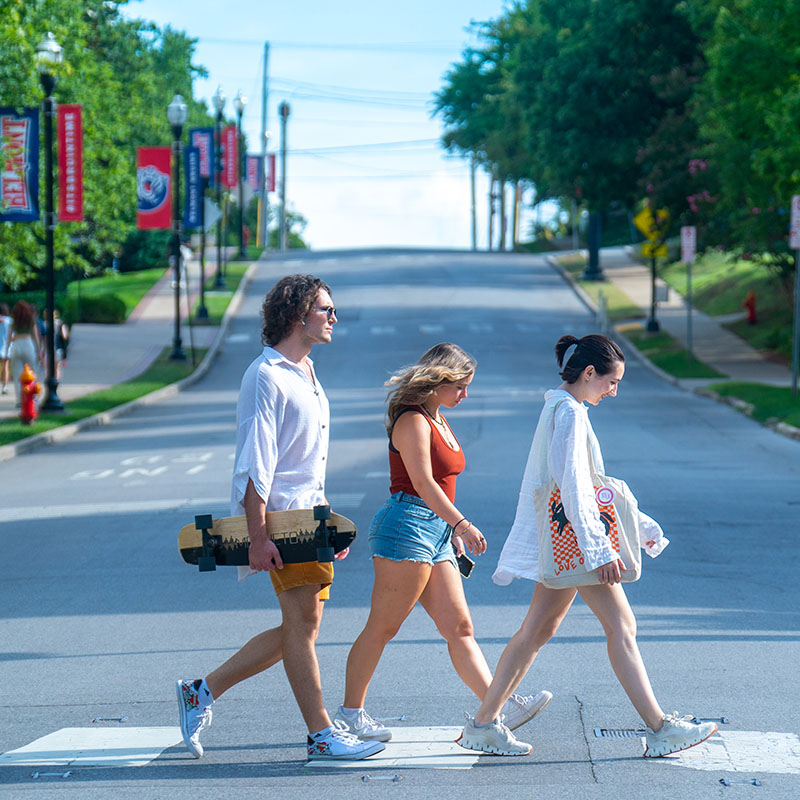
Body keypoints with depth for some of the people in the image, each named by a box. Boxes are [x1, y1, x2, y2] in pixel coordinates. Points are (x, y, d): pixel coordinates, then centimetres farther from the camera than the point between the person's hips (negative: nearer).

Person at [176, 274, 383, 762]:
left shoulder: (305, 373, 19)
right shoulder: (267, 376, -12)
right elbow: (255, 465, -17)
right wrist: (258, 537, -22)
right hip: (279, 516, -10)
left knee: (299, 628, 8)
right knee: (302, 621, -8)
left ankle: (203, 692, 16)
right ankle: (321, 734, -4)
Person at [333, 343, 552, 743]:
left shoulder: (438, 421, 20)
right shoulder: (412, 421, -10)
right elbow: (422, 483, -19)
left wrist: (454, 531, 20)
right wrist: (462, 523, -22)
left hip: (436, 530, 10)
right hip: (406, 527, -10)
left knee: (459, 627, 3)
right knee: (382, 627, -5)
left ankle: (501, 705, -3)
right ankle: (350, 713, 2)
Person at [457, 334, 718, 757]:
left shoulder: (560, 409, 17)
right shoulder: (570, 413, -14)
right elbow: (574, 489, -22)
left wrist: (639, 524, 25)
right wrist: (600, 549, -24)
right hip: (574, 537, -10)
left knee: (537, 629, 10)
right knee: (621, 626, -7)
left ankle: (484, 724, 12)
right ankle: (659, 729, -6)